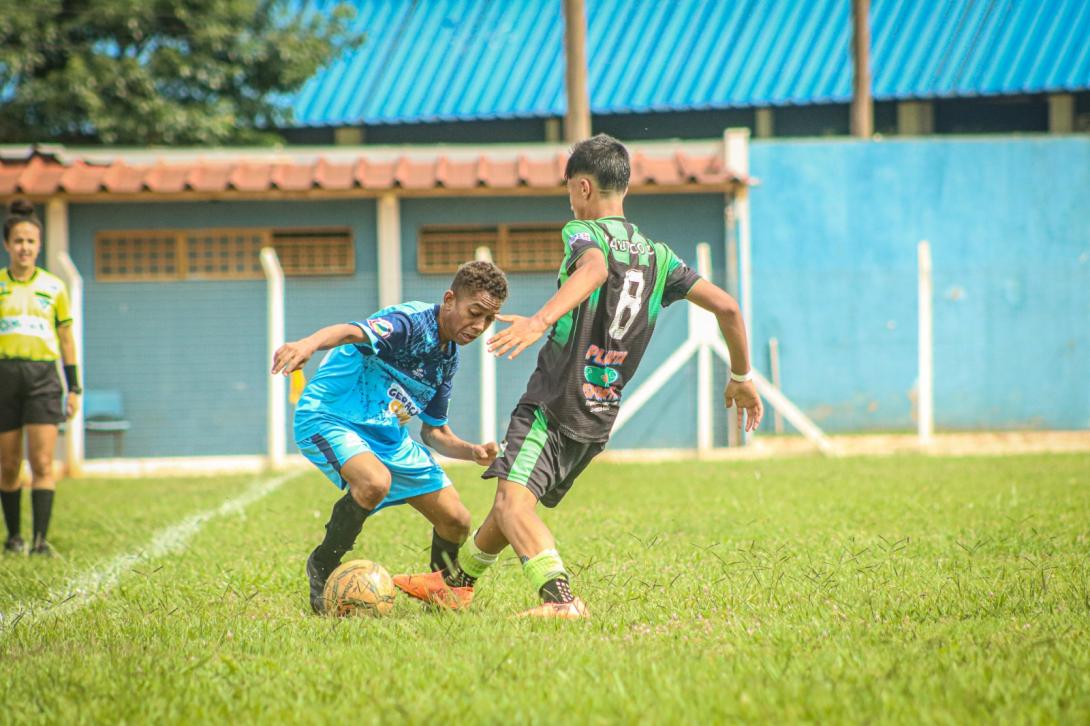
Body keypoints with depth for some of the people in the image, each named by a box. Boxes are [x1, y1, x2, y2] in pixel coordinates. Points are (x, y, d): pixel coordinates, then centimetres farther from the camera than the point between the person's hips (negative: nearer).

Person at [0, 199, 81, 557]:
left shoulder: (53, 287, 8)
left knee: (42, 463, -10)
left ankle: (41, 540, -14)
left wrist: (74, 388, 10)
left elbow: (66, 340, 13)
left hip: (43, 376, 0)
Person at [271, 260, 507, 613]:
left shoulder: (448, 358, 6)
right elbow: (352, 332, -44)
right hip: (329, 416, -8)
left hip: (388, 435, 8)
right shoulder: (411, 322, -22)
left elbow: (434, 431, 16)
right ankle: (322, 568, -15)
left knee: (456, 521, 5)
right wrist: (308, 344, -66)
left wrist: (473, 452, -5)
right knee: (375, 482, -38)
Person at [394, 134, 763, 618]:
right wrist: (741, 376, 22)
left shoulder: (584, 232, -5)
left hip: (553, 403, -8)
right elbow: (726, 306, 9)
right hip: (600, 418, 8)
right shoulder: (657, 256, 13)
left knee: (513, 500, -23)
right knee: (514, 500, 24)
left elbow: (596, 267, -31)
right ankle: (457, 581, 42)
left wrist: (541, 319, -46)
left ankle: (559, 598, -42)